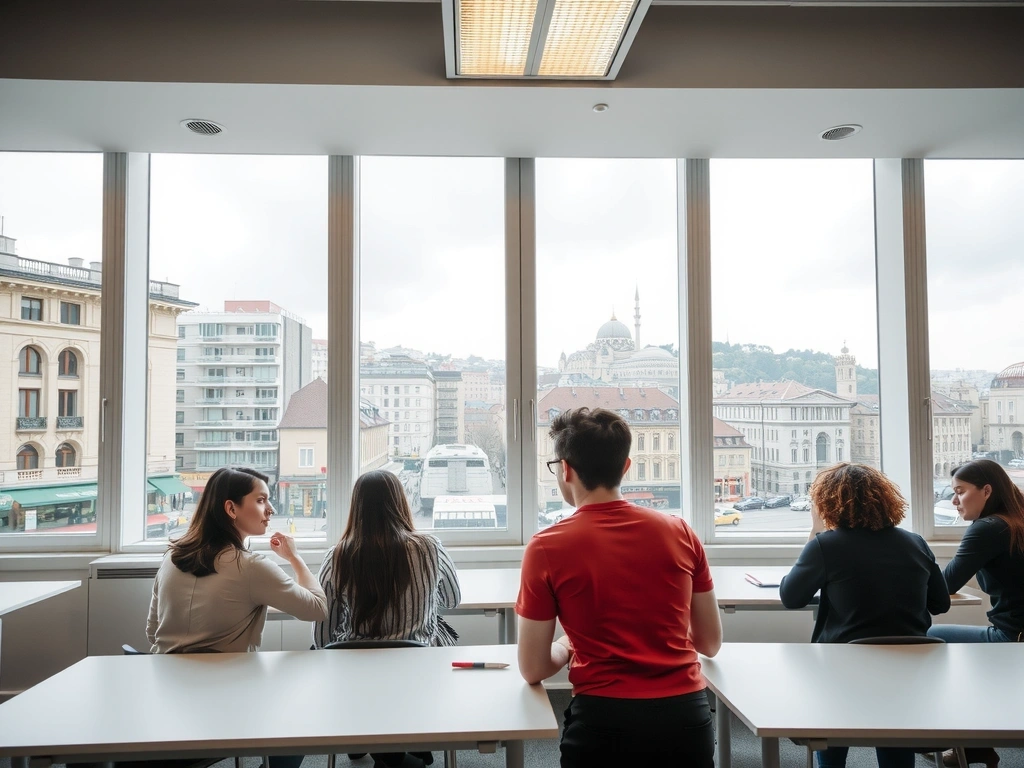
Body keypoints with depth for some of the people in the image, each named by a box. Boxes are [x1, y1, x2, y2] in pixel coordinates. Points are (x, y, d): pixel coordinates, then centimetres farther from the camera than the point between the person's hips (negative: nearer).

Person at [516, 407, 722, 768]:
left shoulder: (546, 548, -10)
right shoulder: (680, 532, -2)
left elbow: (533, 670, -3)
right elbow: (710, 643, 9)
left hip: (603, 720, -3)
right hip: (686, 716, 3)